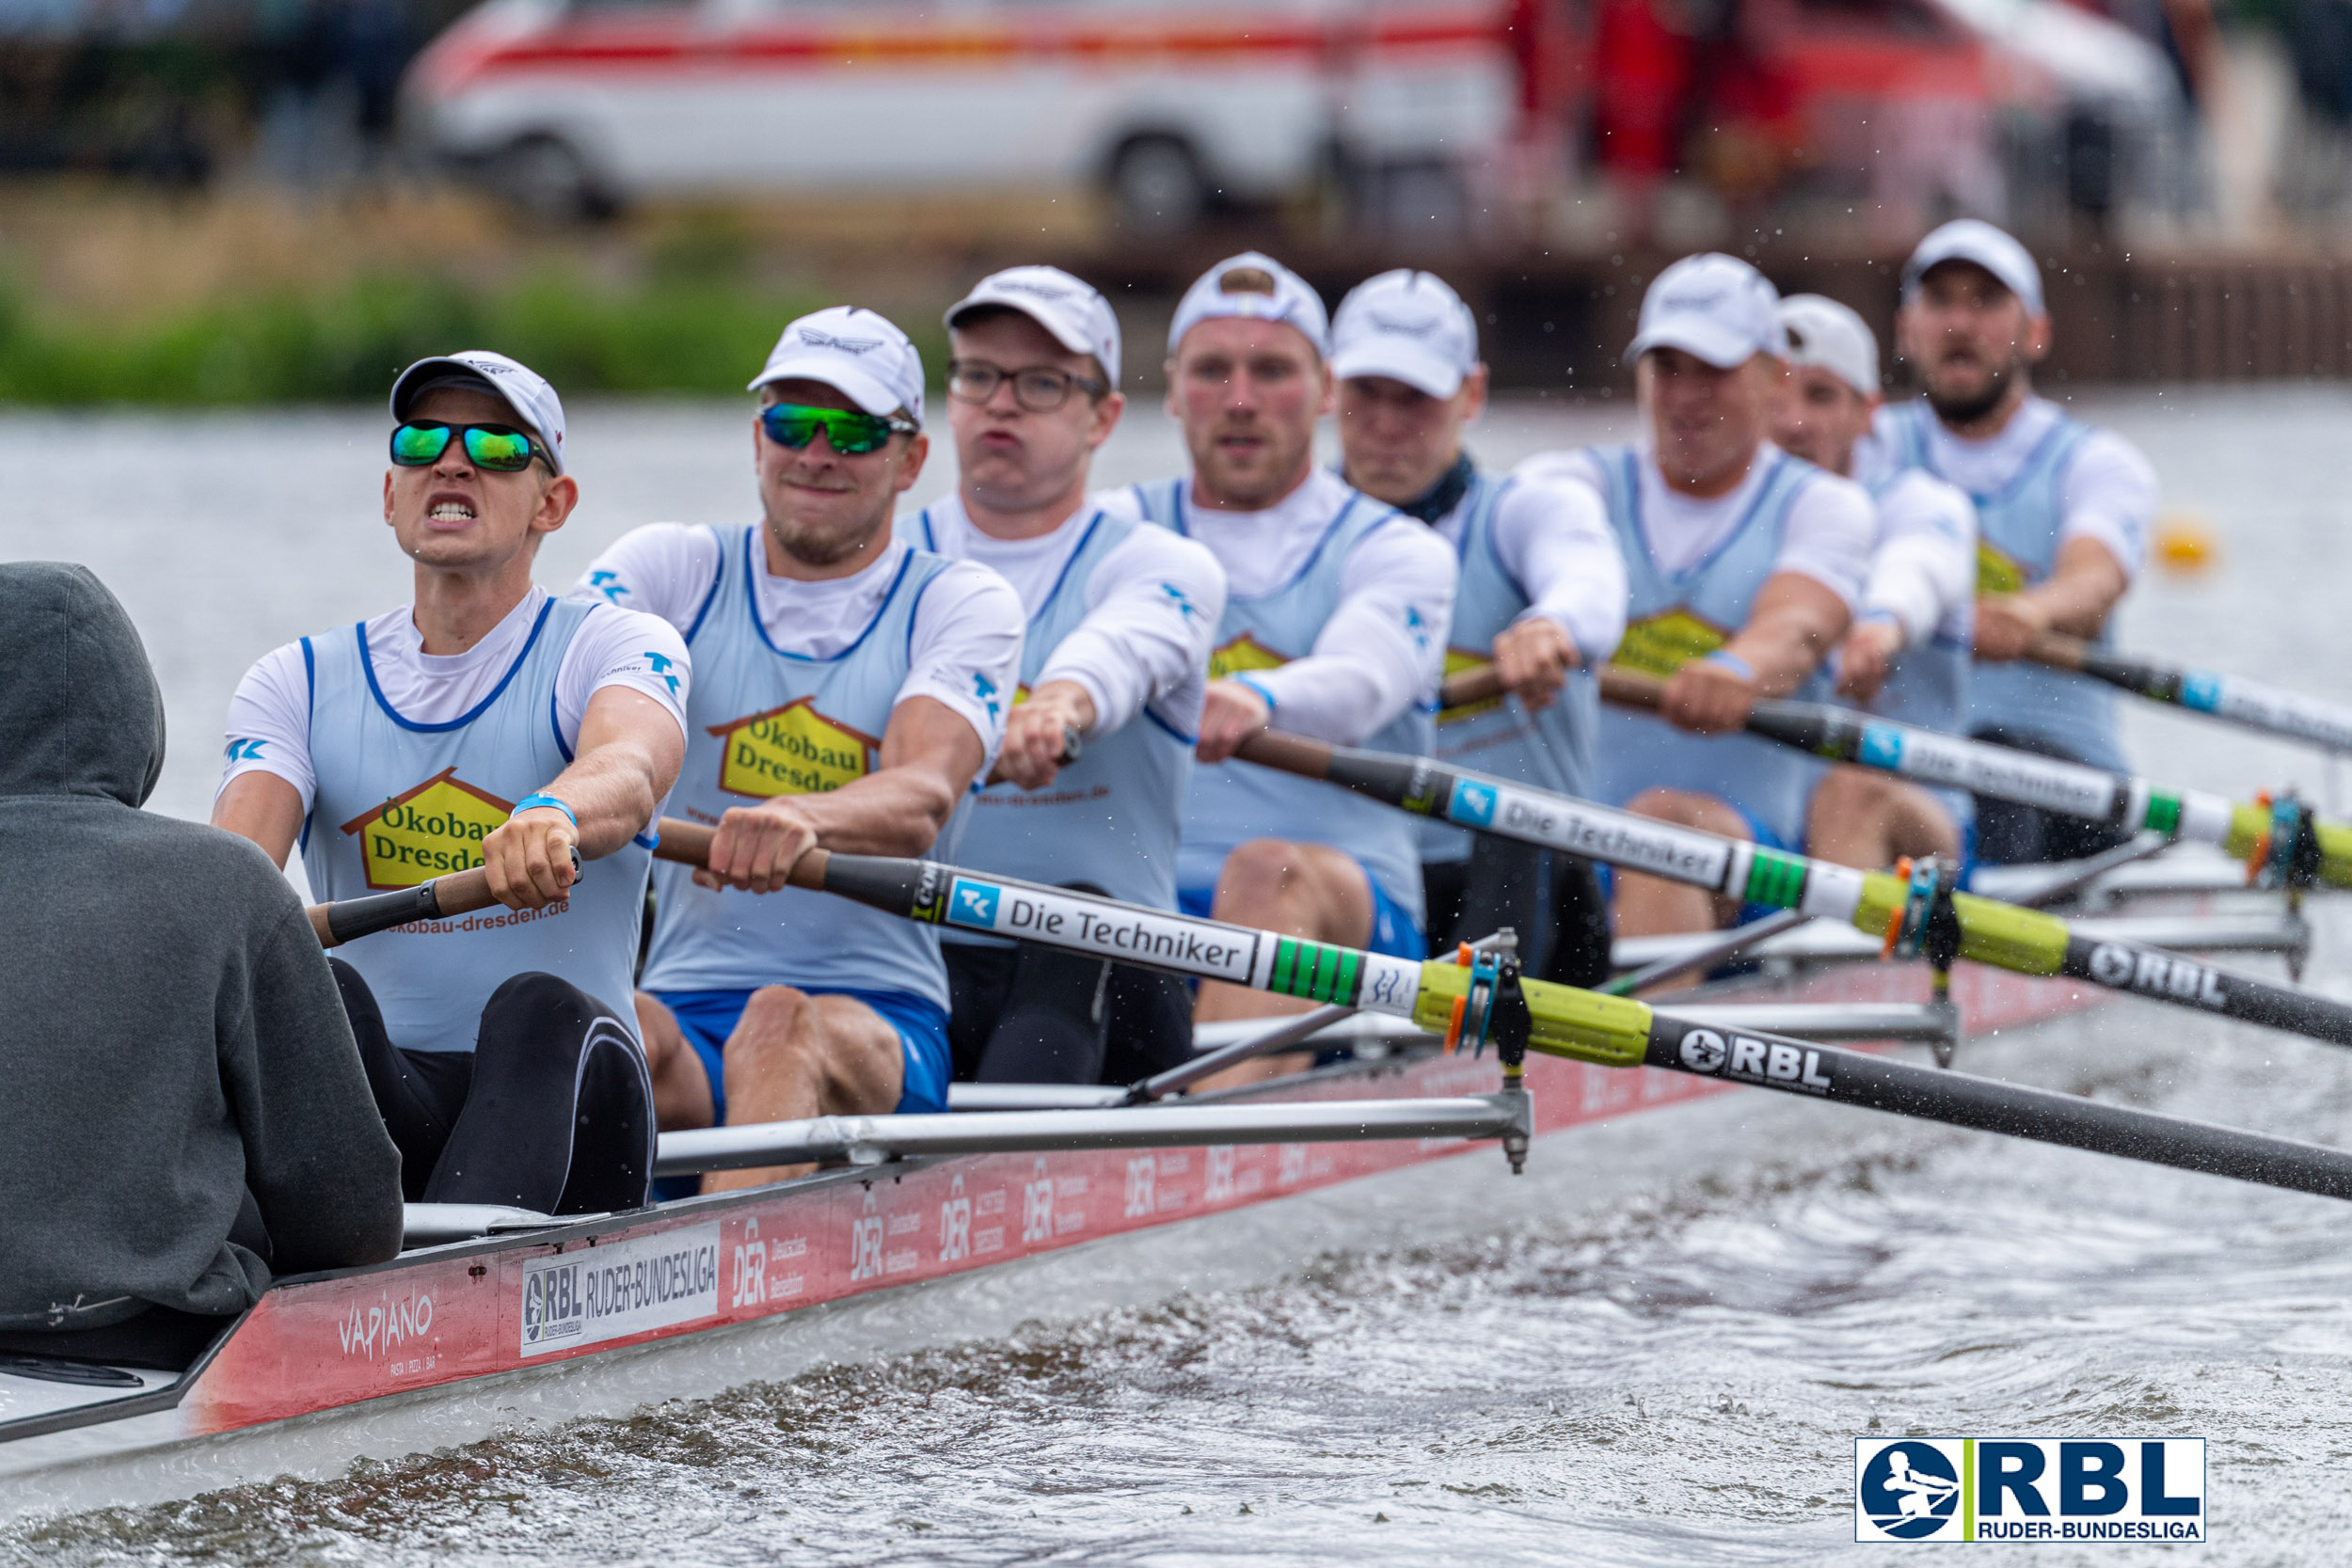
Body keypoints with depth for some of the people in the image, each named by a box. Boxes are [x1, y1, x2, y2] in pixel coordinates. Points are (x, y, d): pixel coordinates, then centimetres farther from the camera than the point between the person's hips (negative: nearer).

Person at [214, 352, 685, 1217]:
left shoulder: (613, 646, 4)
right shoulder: (297, 683, 14)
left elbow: (629, 771, -21)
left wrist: (554, 816, -48)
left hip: (560, 1097, -2)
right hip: (381, 1091, 2)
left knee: (537, 1012, -34)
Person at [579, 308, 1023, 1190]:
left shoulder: (961, 605, 6)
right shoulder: (672, 569, 13)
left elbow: (921, 798, -15)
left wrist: (801, 819, -39)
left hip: (884, 1024, -2)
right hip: (688, 1002, 2)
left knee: (783, 1025, -36)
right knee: (620, 1026, -33)